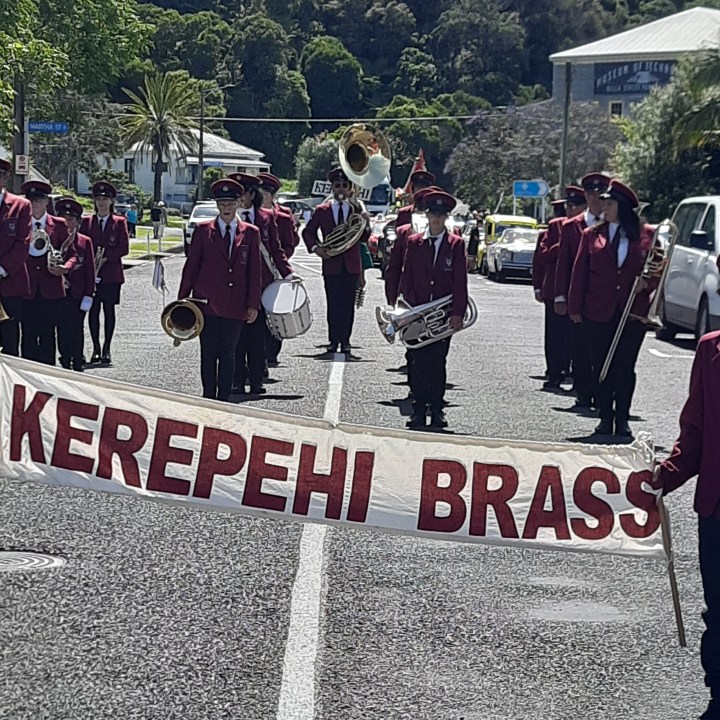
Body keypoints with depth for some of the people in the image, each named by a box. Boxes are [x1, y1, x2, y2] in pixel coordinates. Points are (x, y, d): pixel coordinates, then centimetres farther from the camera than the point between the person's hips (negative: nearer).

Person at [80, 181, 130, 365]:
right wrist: (92, 260, -10)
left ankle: (106, 349, 4)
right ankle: (96, 348, 7)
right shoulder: (87, 221, 9)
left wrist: (105, 257, -13)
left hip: (111, 273, -1)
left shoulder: (119, 222, 4)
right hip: (91, 273, 1)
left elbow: (124, 248, -2)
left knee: (109, 309, 0)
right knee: (93, 310, 0)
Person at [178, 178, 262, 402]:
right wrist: (182, 299, 2)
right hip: (207, 301, 0)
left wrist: (253, 304, 0)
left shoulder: (250, 233, 7)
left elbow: (255, 270, 6)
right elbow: (191, 266, 7)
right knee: (208, 354, 1)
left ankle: (224, 400, 8)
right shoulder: (203, 230, 6)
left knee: (228, 355, 3)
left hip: (235, 305, 0)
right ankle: (208, 398, 8)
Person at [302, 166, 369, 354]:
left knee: (348, 303, 1)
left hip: (351, 265, 1)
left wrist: (365, 224, -14)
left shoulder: (357, 209, 7)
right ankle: (333, 340, 7)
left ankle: (345, 341, 6)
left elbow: (364, 238, 6)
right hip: (331, 264, 0)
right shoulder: (321, 210, 5)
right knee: (333, 304, 0)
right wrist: (315, 247, -5)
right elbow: (308, 232, 11)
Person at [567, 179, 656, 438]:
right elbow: (579, 273, 5)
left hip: (633, 314, -1)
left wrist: (647, 282, -12)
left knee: (625, 367, 2)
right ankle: (606, 418, 13)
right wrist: (575, 308, 0)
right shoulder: (591, 235, 6)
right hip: (598, 313, 1)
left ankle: (622, 420, 9)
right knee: (601, 367, 4)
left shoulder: (646, 236, 3)